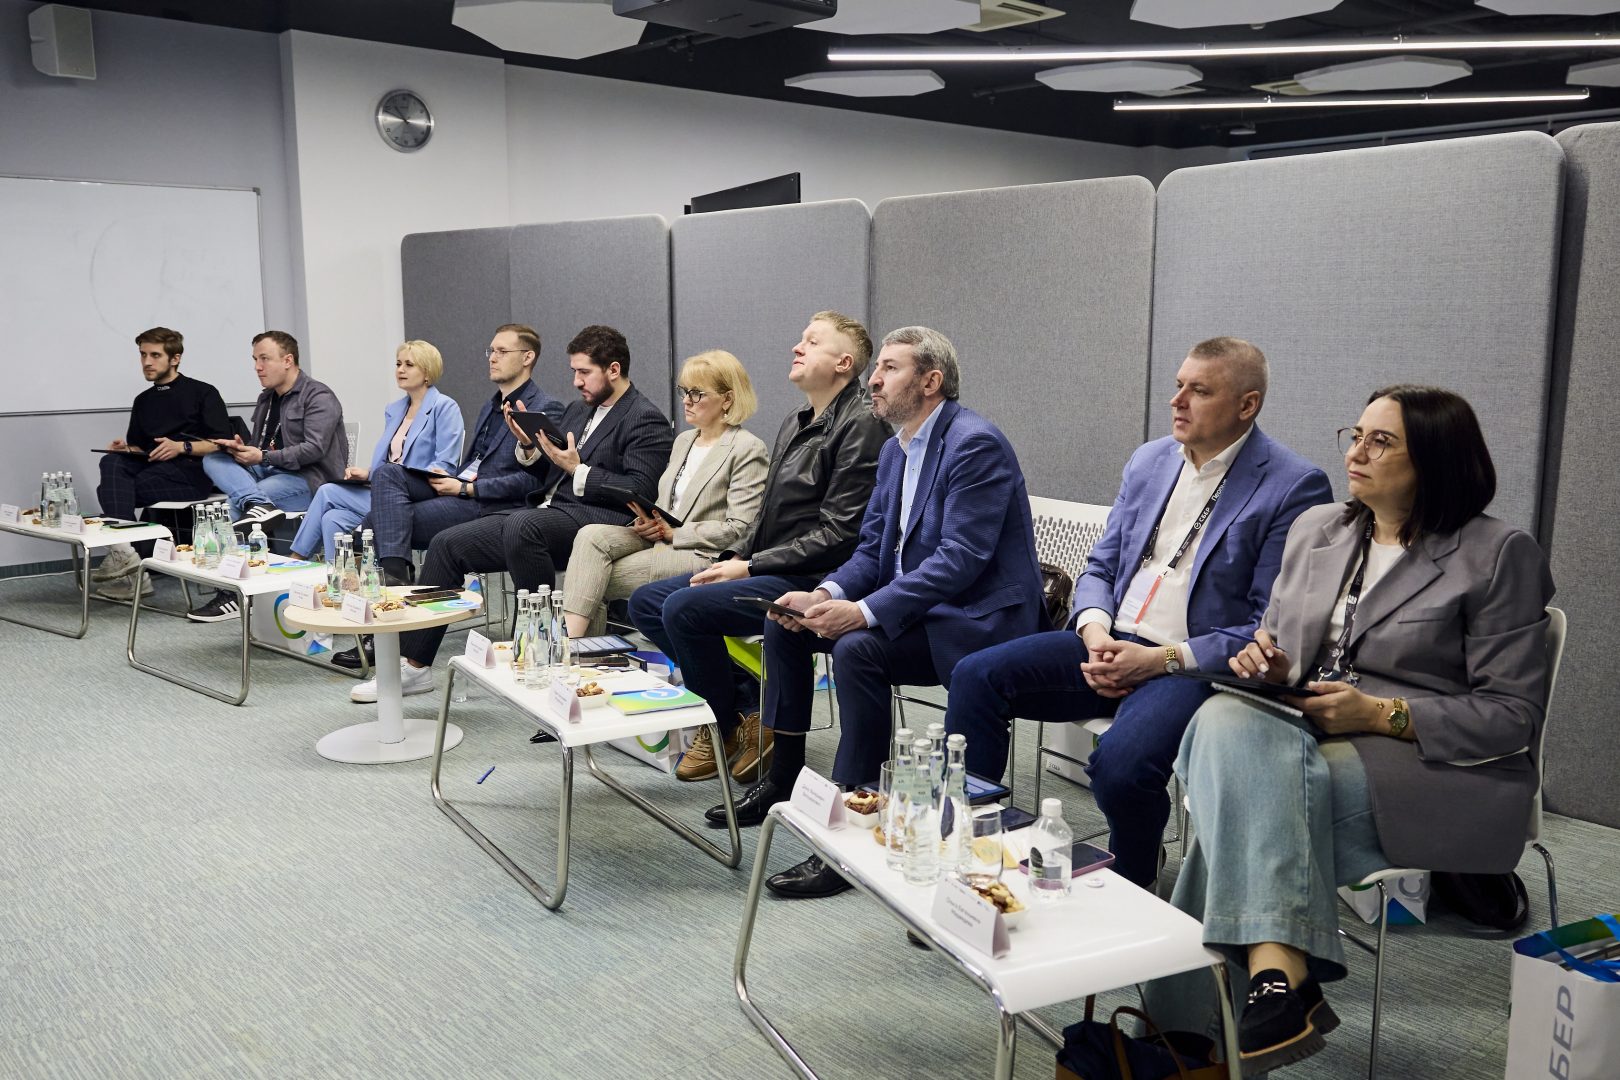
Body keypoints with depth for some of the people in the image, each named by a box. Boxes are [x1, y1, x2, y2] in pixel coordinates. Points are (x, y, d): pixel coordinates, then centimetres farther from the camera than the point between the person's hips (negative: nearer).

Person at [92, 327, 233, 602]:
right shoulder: (143, 401, 26)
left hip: (190, 472, -5)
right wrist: (126, 448, 2)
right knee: (111, 462, -29)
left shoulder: (202, 393, 7)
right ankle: (122, 550, -42)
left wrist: (182, 447, -16)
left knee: (110, 490, -26)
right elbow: (138, 449, 26)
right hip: (150, 466, 5)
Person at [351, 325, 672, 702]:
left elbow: (640, 492, -16)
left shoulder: (647, 420, -5)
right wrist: (529, 447, 5)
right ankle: (414, 664, 3)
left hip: (594, 518, -9)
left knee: (521, 527, -38)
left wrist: (578, 470, -17)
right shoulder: (579, 409, 22)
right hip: (548, 511, 9)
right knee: (447, 544, -1)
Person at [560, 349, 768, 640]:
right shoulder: (683, 441, 20)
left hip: (704, 557, -7)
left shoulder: (748, 449, -7)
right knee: (591, 536, -20)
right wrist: (648, 520, 0)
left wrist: (674, 531, -12)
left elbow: (739, 529, -13)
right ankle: (568, 638, -28)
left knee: (598, 579, -20)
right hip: (660, 539, 8)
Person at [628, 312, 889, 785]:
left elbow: (838, 535, -18)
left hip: (812, 581, -10)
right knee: (645, 602, 3)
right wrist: (735, 558, 2)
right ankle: (748, 707, 2)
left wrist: (750, 568, -16)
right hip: (763, 568, 10)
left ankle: (725, 726, -1)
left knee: (683, 607, -24)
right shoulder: (795, 424, 17)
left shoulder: (860, 426, -13)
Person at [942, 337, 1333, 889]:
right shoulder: (1149, 460, 13)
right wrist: (1095, 631, -6)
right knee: (976, 676, -11)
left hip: (1197, 664, -6)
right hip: (1109, 644, 7)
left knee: (1121, 762, -33)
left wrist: (1163, 659, -18)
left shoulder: (1295, 486, -8)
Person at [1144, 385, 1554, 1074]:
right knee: (1227, 720, -31)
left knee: (1250, 799, -32)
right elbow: (1274, 651, 23)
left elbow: (1512, 714, -4)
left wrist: (1381, 714, -16)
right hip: (1300, 738, 5)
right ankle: (1281, 978, -39)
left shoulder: (1497, 554, 0)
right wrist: (1264, 664, -2)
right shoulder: (1314, 530, 17)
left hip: (1435, 769, -5)